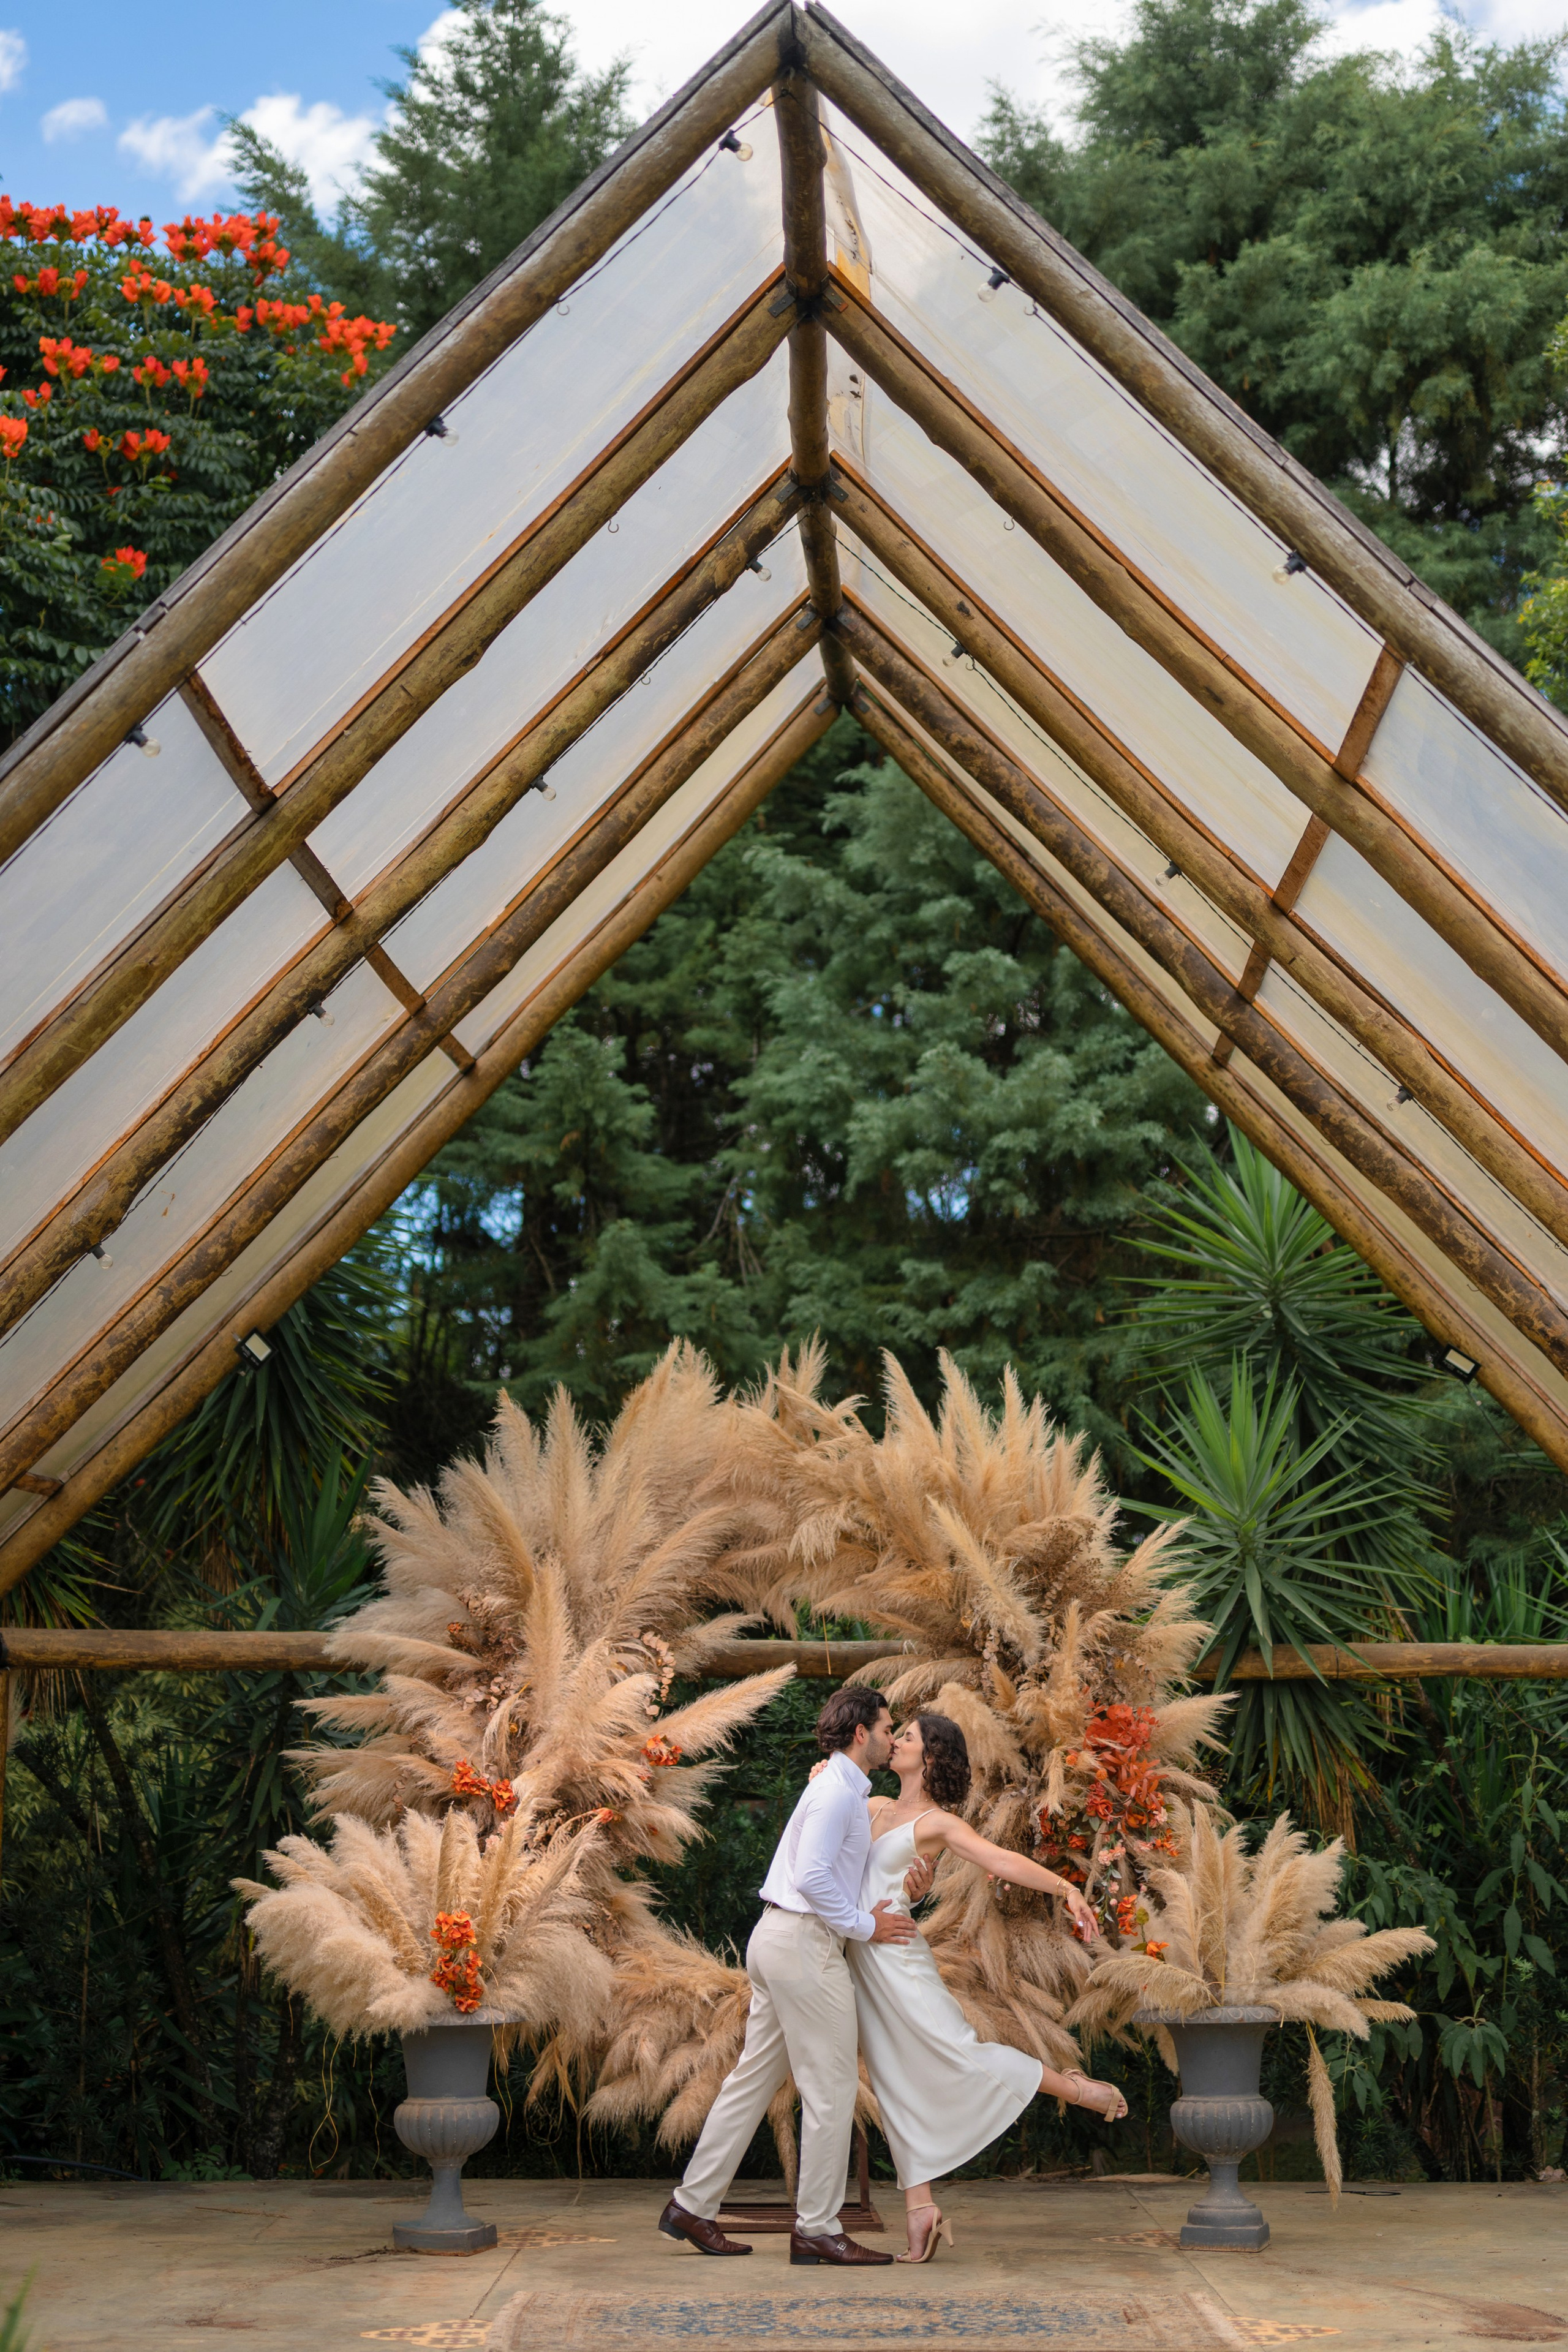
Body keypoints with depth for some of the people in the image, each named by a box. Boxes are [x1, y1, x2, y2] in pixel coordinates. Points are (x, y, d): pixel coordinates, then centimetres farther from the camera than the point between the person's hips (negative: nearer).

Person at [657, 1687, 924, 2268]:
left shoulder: (843, 1789, 19)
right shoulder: (838, 1790, -13)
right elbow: (812, 1876, -22)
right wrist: (865, 1926, -13)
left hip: (778, 1939, 10)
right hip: (805, 1943, -10)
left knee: (754, 2077, 12)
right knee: (831, 2086, -3)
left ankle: (693, 2205, 15)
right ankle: (816, 2229, 2)